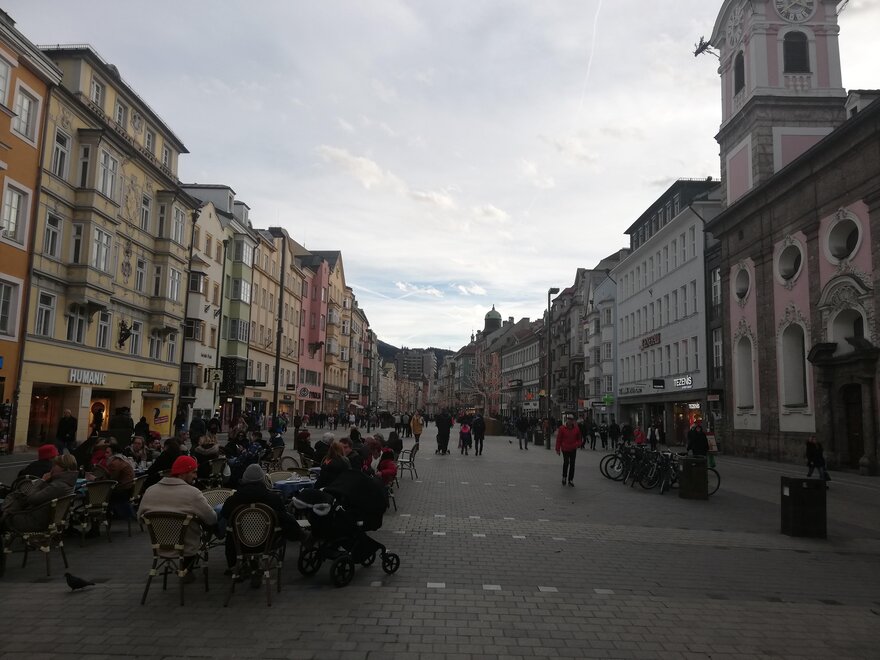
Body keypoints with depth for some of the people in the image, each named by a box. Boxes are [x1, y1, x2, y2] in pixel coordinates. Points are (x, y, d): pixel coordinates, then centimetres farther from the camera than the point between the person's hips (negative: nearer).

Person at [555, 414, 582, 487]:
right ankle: (564, 477, 8)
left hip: (573, 449, 3)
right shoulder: (562, 428, -5)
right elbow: (558, 439, -1)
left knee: (572, 464, 5)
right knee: (566, 462, -15)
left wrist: (578, 444, -6)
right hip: (565, 449, -3)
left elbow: (578, 438, 14)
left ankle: (570, 480, 15)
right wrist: (558, 449, -2)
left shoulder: (576, 428, 3)